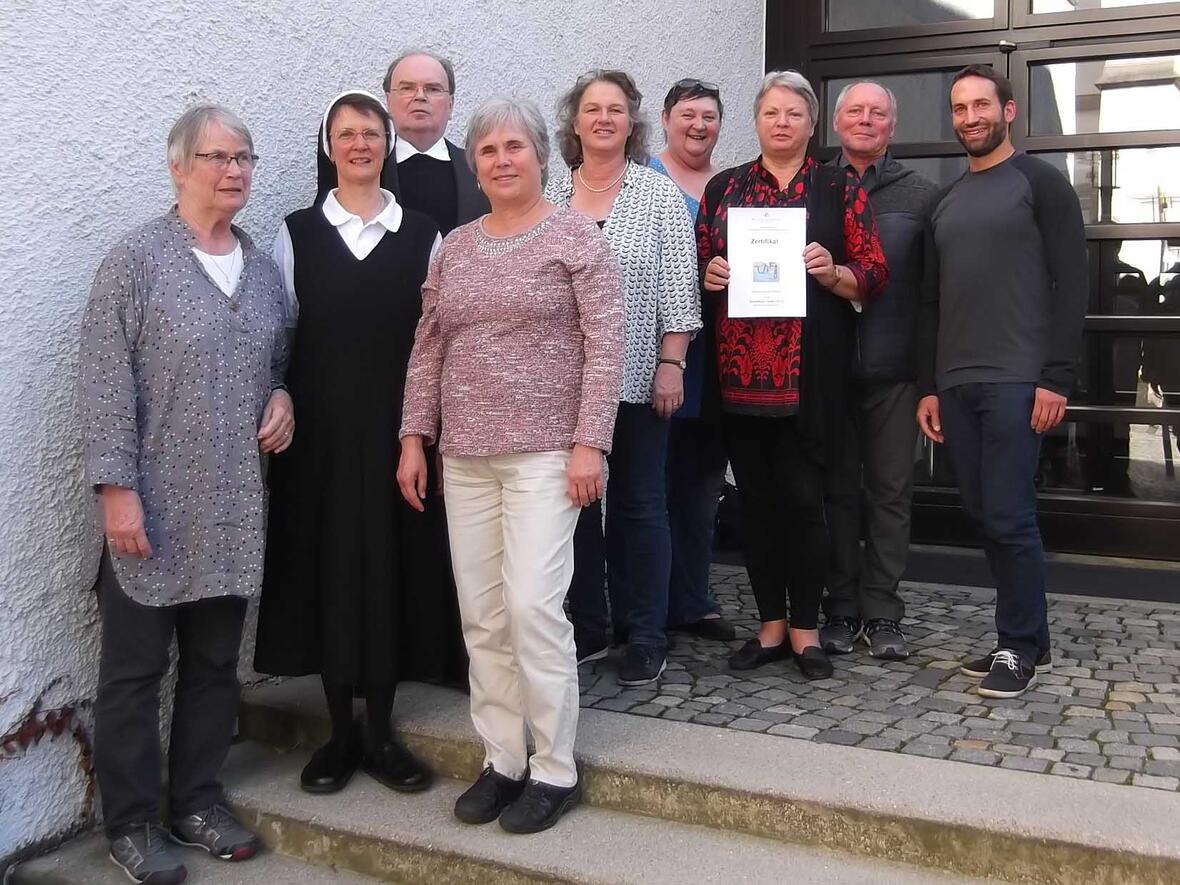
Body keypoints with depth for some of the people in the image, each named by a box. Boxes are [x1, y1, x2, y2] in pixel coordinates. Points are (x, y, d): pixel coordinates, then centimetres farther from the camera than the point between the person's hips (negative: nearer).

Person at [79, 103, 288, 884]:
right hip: (154, 504, -5)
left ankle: (199, 800, 29)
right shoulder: (137, 259, -7)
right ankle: (132, 822, 20)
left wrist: (284, 396, 1)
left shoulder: (263, 266, 11)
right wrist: (117, 488, -16)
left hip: (235, 507, 6)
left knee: (216, 663, 14)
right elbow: (105, 383, -11)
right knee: (135, 668, 5)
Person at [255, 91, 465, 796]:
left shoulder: (424, 235, 5)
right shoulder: (297, 234, 6)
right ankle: (341, 731, 20)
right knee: (328, 564, 6)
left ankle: (380, 733, 17)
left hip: (397, 425, 0)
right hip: (321, 427, 0)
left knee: (393, 564, 4)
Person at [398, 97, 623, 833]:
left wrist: (589, 444, -14)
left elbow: (605, 347, -8)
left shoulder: (576, 237, -2)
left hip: (545, 452, -5)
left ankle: (555, 770, 6)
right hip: (464, 456, 6)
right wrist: (414, 439, 8)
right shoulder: (454, 248, 13)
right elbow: (428, 350, 15)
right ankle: (503, 759, 20)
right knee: (481, 614, 7)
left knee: (532, 605, -9)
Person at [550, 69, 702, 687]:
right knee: (574, 501, 8)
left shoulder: (660, 195, 2)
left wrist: (670, 363, -8)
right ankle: (586, 628, 22)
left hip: (636, 379, -2)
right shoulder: (549, 196, 8)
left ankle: (645, 636, 15)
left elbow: (678, 288, -2)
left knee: (640, 504, 5)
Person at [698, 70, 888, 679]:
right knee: (755, 497, 7)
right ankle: (771, 626, 19)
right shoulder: (723, 188, 13)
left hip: (811, 371, -2)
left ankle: (805, 630, 13)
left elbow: (875, 277, 4)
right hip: (739, 369, 3)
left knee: (802, 497, -2)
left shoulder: (840, 189, 7)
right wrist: (709, 275, -6)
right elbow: (697, 271, 16)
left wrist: (833, 273, -15)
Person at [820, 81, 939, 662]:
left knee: (891, 489, 4)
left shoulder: (919, 194, 7)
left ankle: (882, 612, 14)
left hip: (893, 368, 0)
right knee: (837, 488, 7)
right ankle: (842, 608, 18)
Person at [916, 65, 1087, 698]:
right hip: (955, 385, 6)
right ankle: (1027, 638, 19)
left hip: (1016, 382, -6)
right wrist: (928, 387, 12)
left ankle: (1020, 647, 7)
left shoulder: (1040, 183, 1)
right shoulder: (944, 202, 19)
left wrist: (1056, 378, -14)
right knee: (983, 515, 7)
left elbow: (1071, 283, -6)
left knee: (1009, 517, -8)